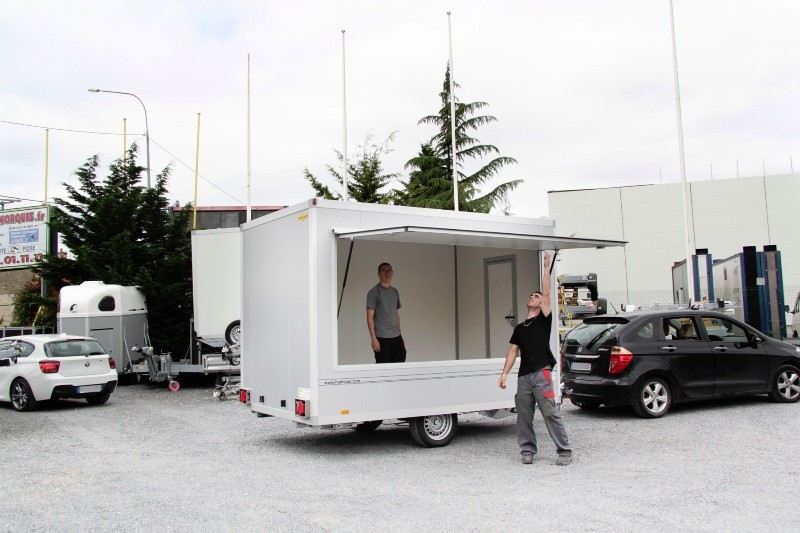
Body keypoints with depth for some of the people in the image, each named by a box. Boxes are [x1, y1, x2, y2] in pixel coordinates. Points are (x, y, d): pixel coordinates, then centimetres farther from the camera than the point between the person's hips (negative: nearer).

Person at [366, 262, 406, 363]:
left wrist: (399, 334, 17)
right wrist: (373, 338, -15)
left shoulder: (395, 292, 15)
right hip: (382, 338, -6)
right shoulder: (374, 292, -5)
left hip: (396, 337, 6)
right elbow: (370, 316, -9)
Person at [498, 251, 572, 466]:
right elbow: (513, 351, 16)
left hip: (541, 374, -5)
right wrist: (504, 374, 6)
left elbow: (547, 294, -5)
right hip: (523, 376, 5)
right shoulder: (519, 328, 20)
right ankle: (528, 450, 18)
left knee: (551, 414, -5)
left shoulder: (544, 320, 5)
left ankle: (565, 452, 2)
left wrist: (547, 268, -5)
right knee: (524, 416, 7)